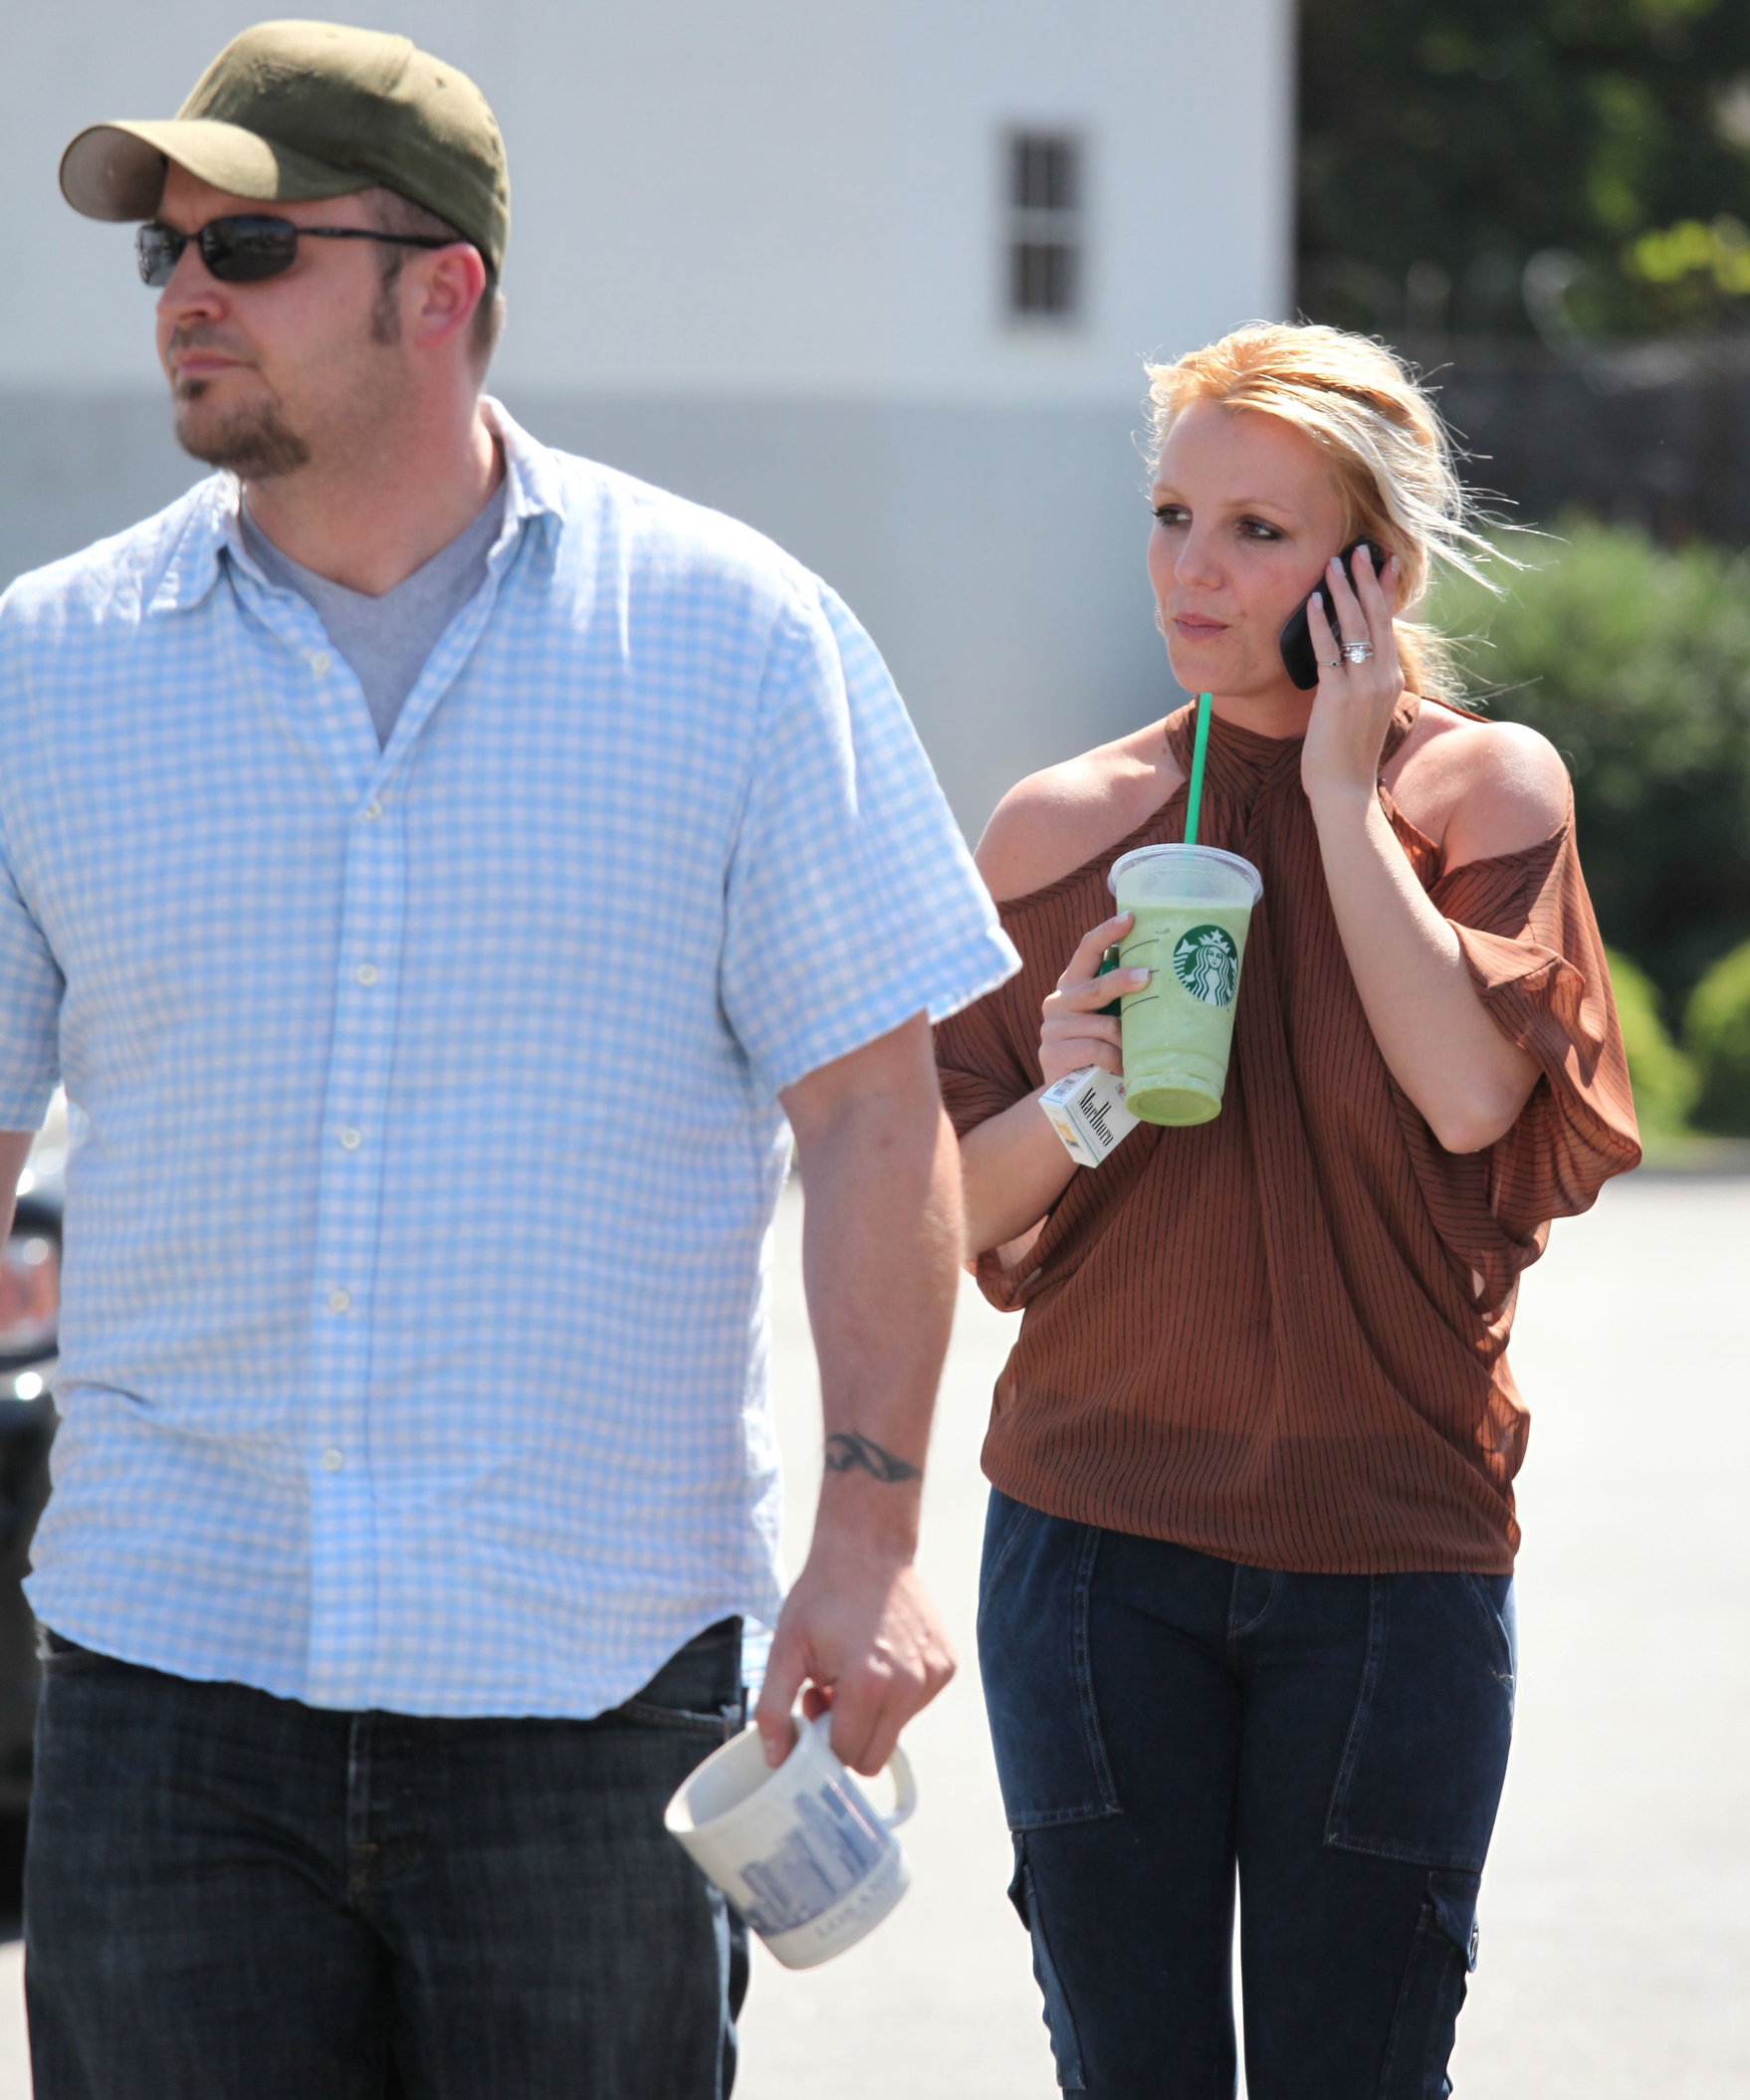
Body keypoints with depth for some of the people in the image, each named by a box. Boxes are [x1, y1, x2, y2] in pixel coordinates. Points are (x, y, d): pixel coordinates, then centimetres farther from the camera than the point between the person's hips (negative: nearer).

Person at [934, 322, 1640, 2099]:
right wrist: (1064, 1109, -13)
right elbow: (946, 1211, 8)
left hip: (1388, 1546, -1)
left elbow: (1470, 1089, -16)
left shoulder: (1483, 787, 2)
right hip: (1098, 1535, 1)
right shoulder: (1064, 823, 5)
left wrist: (1342, 784, -9)